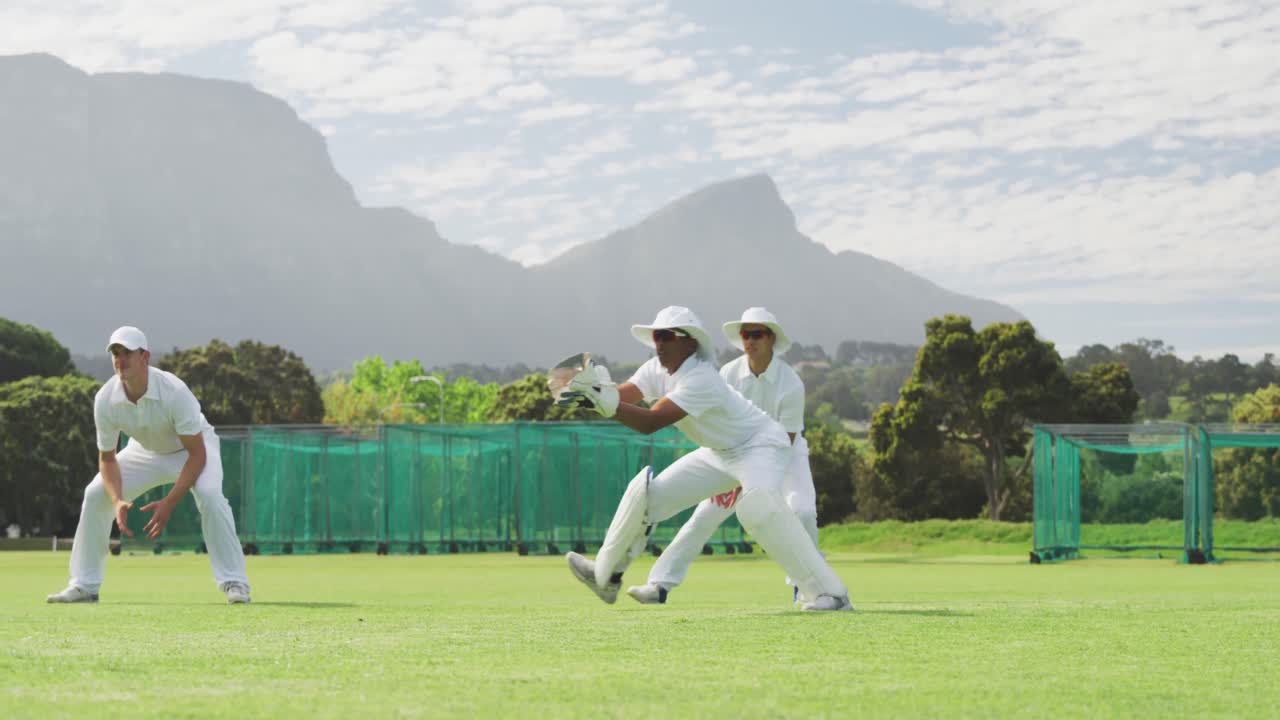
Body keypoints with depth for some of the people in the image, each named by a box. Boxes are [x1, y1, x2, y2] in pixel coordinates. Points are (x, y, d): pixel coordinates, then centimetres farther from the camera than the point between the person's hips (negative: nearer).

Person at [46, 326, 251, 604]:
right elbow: (107, 458, -11)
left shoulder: (174, 391, -36)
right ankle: (84, 586, 5)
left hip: (192, 448, -5)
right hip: (146, 451, 5)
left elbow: (197, 453, -31)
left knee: (209, 495, -33)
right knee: (95, 495, -7)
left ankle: (234, 582, -24)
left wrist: (169, 503, -39)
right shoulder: (105, 399, -24)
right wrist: (117, 501, -30)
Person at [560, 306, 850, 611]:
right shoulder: (657, 369, -5)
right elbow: (621, 396, -22)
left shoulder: (700, 379, -31)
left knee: (758, 504, -37)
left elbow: (649, 422, -41)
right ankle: (606, 576, 21)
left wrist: (605, 402, -55)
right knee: (646, 491, 5)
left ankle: (830, 593, -37)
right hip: (720, 452, 9)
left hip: (761, 445, -9)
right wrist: (590, 389, -43)